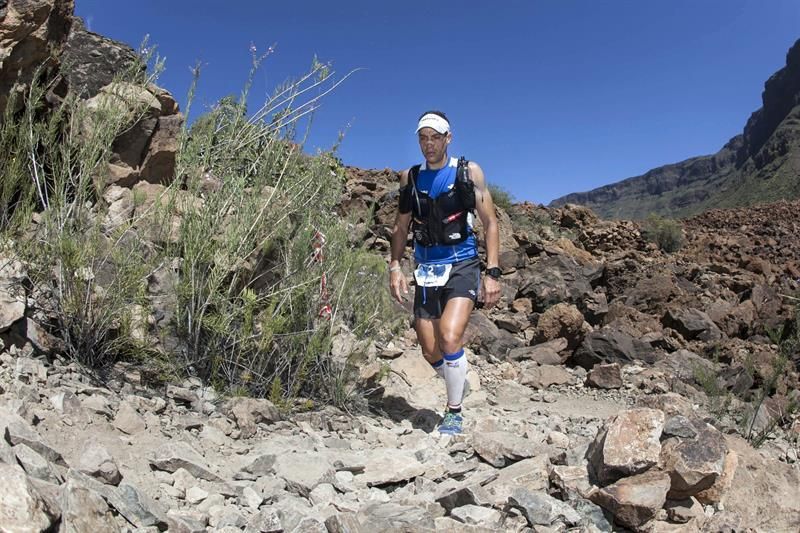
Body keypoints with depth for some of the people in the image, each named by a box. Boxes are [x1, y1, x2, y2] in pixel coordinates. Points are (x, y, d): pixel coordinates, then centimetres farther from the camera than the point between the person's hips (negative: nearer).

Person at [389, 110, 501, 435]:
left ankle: (454, 412, -1)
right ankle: (459, 382, 38)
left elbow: (490, 223, -1)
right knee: (430, 351, 5)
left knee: (450, 337, -23)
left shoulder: (469, 172, -1)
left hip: (462, 265, -4)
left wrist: (493, 273, -8)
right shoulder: (410, 178, 7)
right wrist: (395, 267, 1)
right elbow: (400, 227, 13)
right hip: (426, 270, 4)